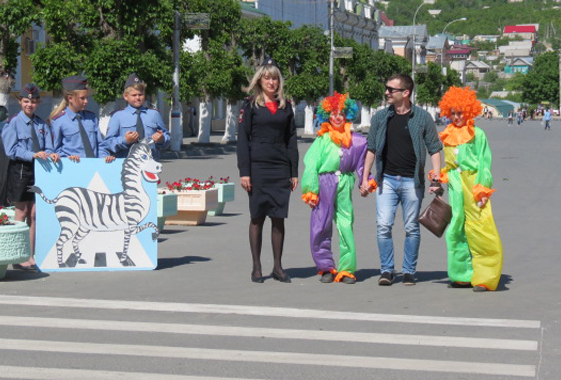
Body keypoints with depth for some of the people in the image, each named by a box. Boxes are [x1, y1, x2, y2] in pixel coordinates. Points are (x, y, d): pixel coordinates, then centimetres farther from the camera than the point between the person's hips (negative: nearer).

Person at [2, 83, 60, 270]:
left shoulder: (42, 124, 9)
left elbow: (48, 148, 6)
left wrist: (51, 154, -17)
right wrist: (33, 155, -23)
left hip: (38, 169, 4)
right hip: (20, 170, -4)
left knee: (34, 214, 6)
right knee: (22, 214, -1)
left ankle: (32, 257, 12)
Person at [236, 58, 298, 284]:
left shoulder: (285, 107, 12)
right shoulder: (250, 105, 3)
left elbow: (291, 139, 13)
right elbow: (243, 139, 0)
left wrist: (294, 172, 8)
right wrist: (244, 172, -8)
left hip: (281, 168, 3)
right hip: (258, 167, -3)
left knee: (279, 218, 3)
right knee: (257, 217, 1)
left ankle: (277, 267, 11)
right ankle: (256, 268, 9)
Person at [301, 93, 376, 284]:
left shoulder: (356, 141, 9)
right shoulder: (322, 139, 4)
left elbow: (361, 166, 17)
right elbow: (311, 165, 2)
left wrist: (367, 181, 2)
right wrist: (310, 190, -6)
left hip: (345, 184, 1)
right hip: (325, 184, -1)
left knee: (346, 227, -2)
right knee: (320, 227, -1)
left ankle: (347, 269, 5)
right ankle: (326, 268, 11)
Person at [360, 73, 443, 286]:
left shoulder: (422, 118, 1)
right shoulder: (380, 117, 8)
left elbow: (434, 149, 3)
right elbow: (372, 149, 14)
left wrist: (436, 178, -7)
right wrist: (365, 178, 9)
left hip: (412, 181, -2)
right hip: (387, 179, 2)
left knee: (412, 228, 4)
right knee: (383, 225, -6)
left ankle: (409, 271, 14)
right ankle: (386, 270, 4)